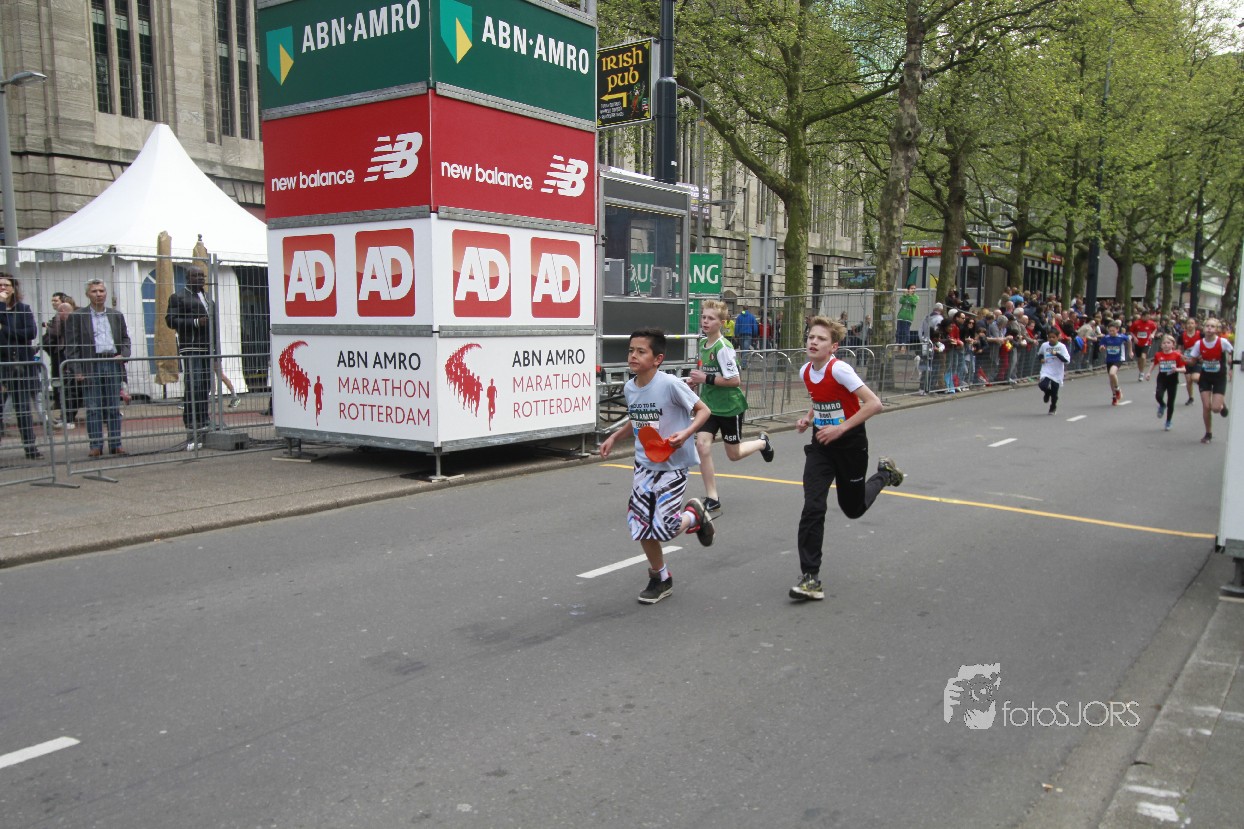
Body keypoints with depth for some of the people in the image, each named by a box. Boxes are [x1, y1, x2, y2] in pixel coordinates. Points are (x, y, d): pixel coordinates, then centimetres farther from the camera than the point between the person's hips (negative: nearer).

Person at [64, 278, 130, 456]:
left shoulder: (116, 315, 14)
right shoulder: (77, 316, 4)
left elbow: (125, 339, 18)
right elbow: (72, 345, 0)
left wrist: (123, 355, -2)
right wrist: (77, 370, -8)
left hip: (113, 363, 3)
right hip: (91, 366, -2)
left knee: (114, 407, 4)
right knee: (93, 408, -1)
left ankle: (115, 444, 9)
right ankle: (96, 445, 3)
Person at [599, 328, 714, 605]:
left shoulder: (670, 384, -19)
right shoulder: (629, 388, 2)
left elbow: (703, 410, -13)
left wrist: (686, 432, -28)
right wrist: (615, 436, 11)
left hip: (672, 465, -6)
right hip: (644, 464, 6)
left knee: (663, 528, -11)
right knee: (641, 526, 5)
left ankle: (695, 514, 24)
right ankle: (660, 579, 28)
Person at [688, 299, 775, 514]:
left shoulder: (723, 348, -21)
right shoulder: (703, 344, 4)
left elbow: (735, 380, -24)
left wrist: (706, 378, -24)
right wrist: (697, 381, 3)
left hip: (729, 407, -6)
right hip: (708, 406, 6)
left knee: (734, 454, 11)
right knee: (702, 445, -12)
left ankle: (762, 443, 44)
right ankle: (712, 499, -3)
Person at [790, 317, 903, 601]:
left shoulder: (839, 369, -23)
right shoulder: (805, 371, -2)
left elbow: (873, 404, -25)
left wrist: (841, 428, -26)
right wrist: (808, 418, 0)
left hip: (850, 444, -5)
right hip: (821, 445, 5)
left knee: (853, 508, 14)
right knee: (813, 507, -10)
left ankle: (885, 473, 44)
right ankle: (811, 578, -6)